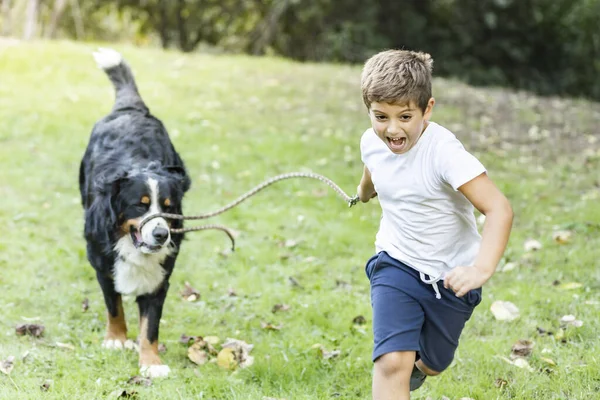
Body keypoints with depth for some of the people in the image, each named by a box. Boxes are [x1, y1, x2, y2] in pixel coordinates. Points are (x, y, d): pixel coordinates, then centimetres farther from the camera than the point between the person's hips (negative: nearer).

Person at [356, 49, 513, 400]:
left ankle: (415, 367, 58)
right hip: (396, 266, 2)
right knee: (391, 362, -20)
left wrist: (482, 269, -55)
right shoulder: (372, 142, -11)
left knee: (432, 365, 20)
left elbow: (499, 208, -39)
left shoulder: (443, 151, -30)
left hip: (449, 277, -2)